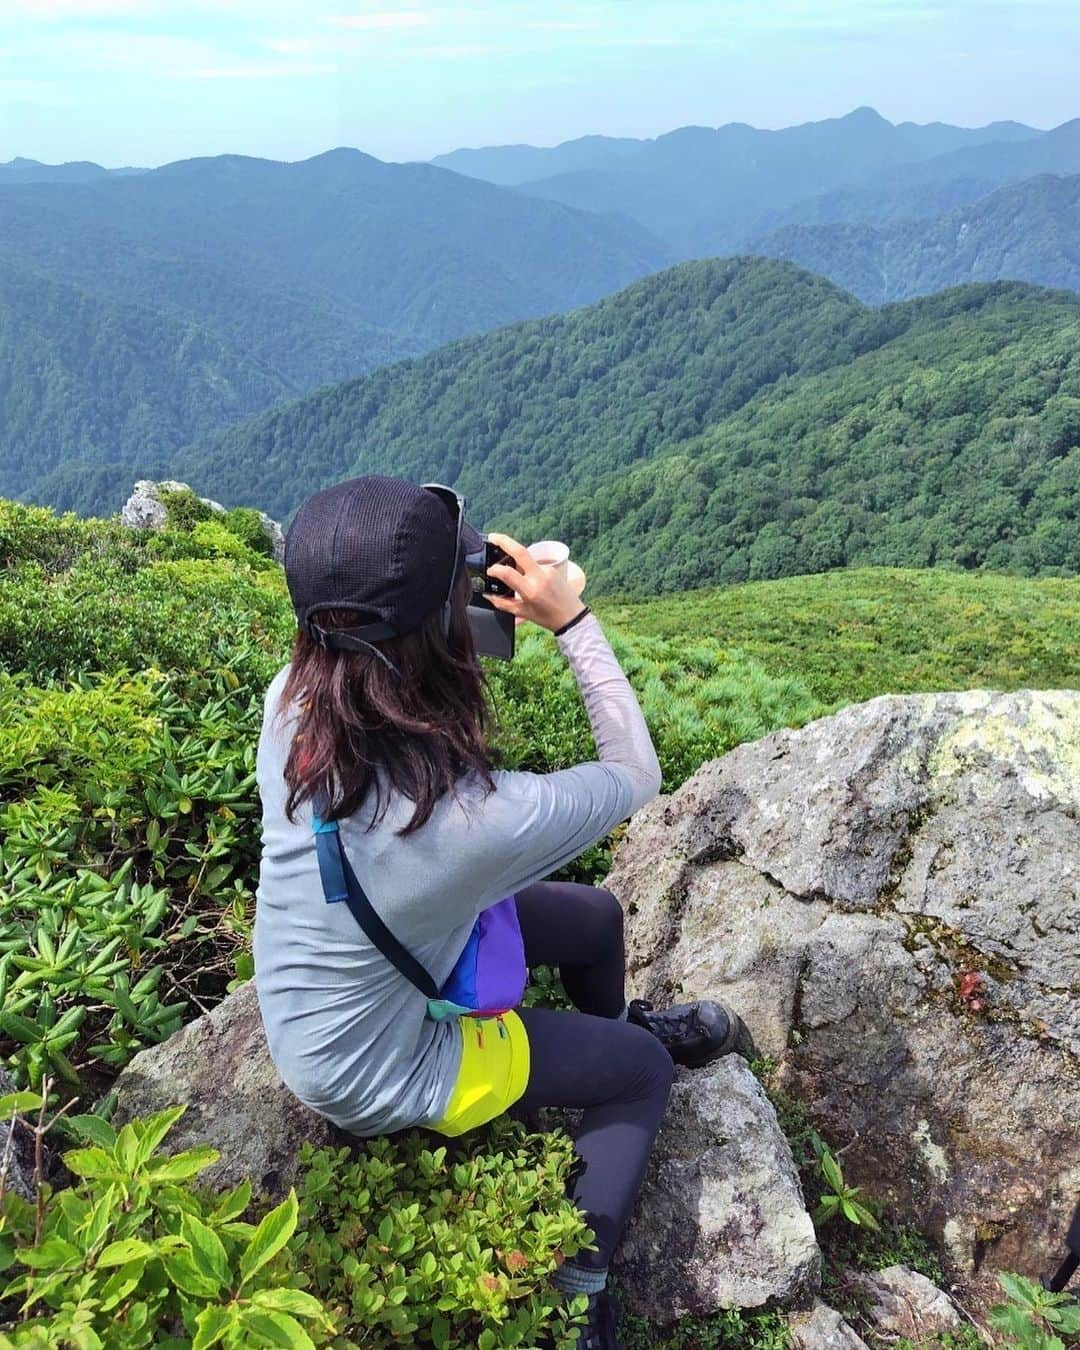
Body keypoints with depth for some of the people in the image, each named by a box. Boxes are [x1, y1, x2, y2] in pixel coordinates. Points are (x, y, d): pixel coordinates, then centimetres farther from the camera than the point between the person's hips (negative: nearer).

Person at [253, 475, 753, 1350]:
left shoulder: (293, 700, -24)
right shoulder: (480, 819, -41)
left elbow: (355, 648, 1)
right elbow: (637, 777, -21)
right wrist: (573, 621, -21)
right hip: (379, 1081, -6)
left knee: (597, 917, 20)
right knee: (645, 1074, 15)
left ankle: (614, 1032, 52)